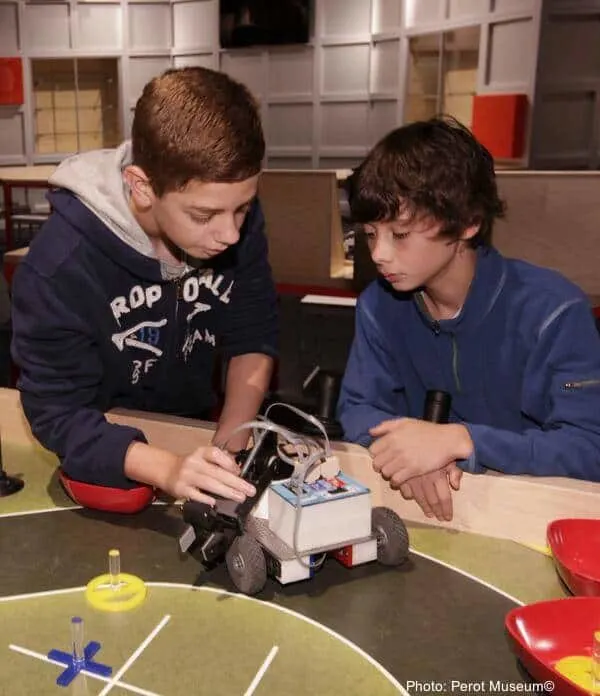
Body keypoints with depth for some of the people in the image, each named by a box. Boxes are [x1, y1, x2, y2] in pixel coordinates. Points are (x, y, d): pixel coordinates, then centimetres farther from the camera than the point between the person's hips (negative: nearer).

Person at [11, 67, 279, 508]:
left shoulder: (238, 221, -16)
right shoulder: (60, 265, -27)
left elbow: (253, 339, -7)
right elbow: (57, 412, -22)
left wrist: (229, 445, -21)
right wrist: (167, 470, -39)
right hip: (104, 458, 0)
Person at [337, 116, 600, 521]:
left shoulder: (551, 311, -17)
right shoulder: (380, 305, -4)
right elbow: (357, 407, -1)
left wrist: (459, 440, -30)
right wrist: (408, 452, -22)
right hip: (428, 507, 4)